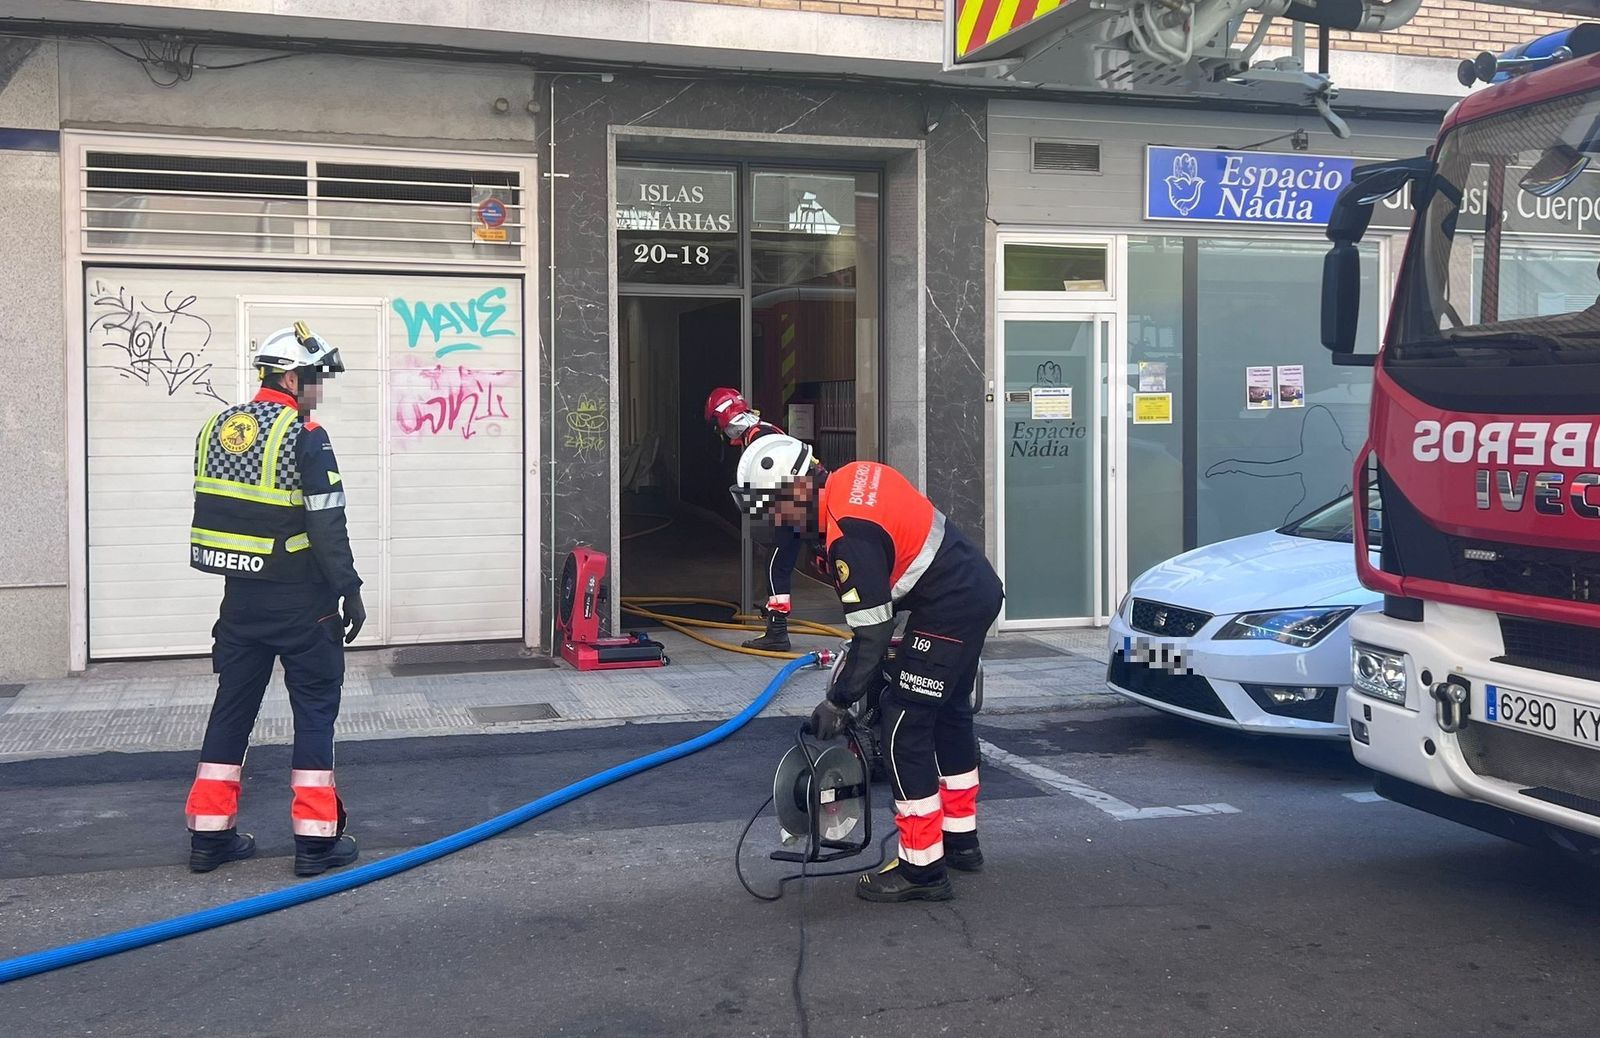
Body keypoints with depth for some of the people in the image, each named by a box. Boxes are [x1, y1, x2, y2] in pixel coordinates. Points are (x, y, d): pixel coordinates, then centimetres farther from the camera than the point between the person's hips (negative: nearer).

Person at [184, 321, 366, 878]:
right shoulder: (305, 437, -14)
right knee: (315, 710, 2)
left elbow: (214, 513, 14)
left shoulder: (217, 429, 8)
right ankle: (316, 839, 4)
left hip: (241, 598, 7)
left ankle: (210, 835, 18)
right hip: (301, 602, -6)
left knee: (232, 706, 13)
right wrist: (351, 592, -8)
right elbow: (327, 527, -17)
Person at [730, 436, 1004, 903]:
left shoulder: (849, 536, -25)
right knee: (950, 713, 23)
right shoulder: (854, 475, 2)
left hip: (949, 609, -11)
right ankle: (961, 841, 38)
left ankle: (921, 868, 1)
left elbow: (872, 635, -22)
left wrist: (837, 702, -11)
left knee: (904, 729, -6)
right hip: (981, 587, 11)